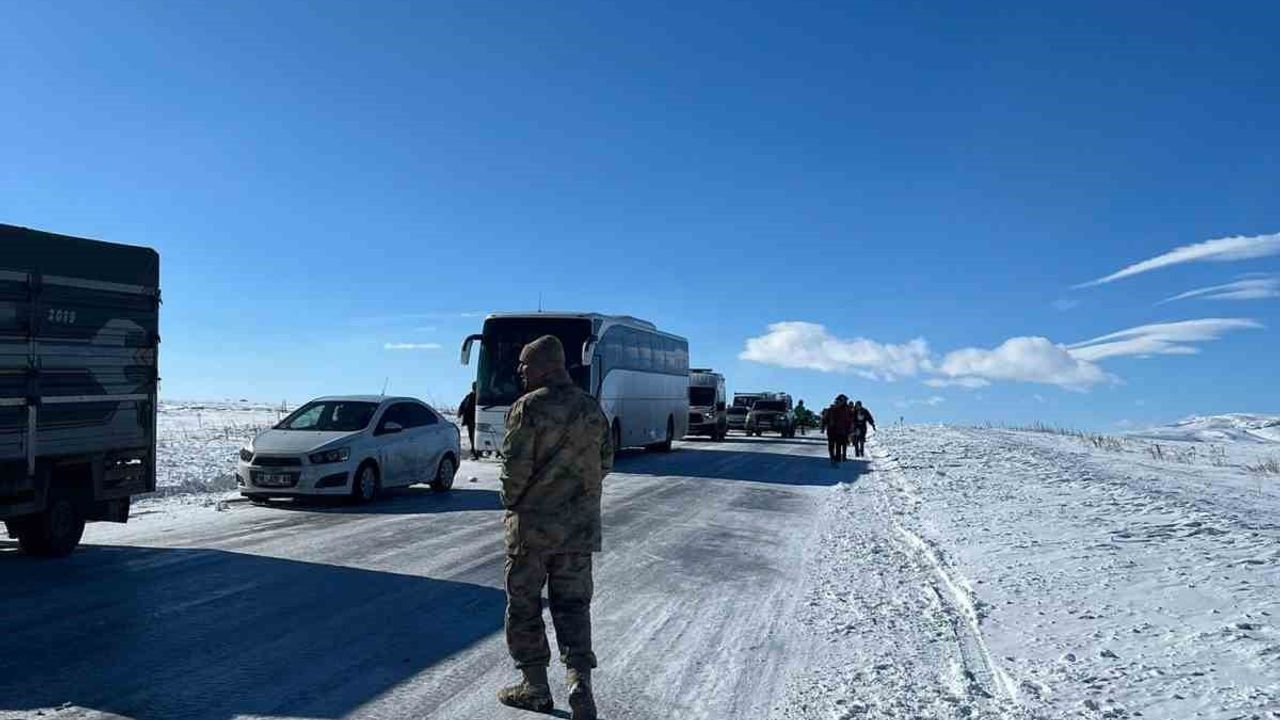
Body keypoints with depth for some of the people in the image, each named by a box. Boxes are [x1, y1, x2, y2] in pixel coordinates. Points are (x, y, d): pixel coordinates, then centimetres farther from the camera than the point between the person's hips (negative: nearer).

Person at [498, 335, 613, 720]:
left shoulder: (528, 407, -14)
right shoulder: (592, 407, 5)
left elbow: (515, 466, -16)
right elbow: (605, 462, 11)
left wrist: (512, 503, 1)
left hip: (532, 524, -5)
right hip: (580, 527, 5)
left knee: (524, 605, 10)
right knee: (572, 604, 12)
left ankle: (535, 687, 19)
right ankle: (580, 678, -2)